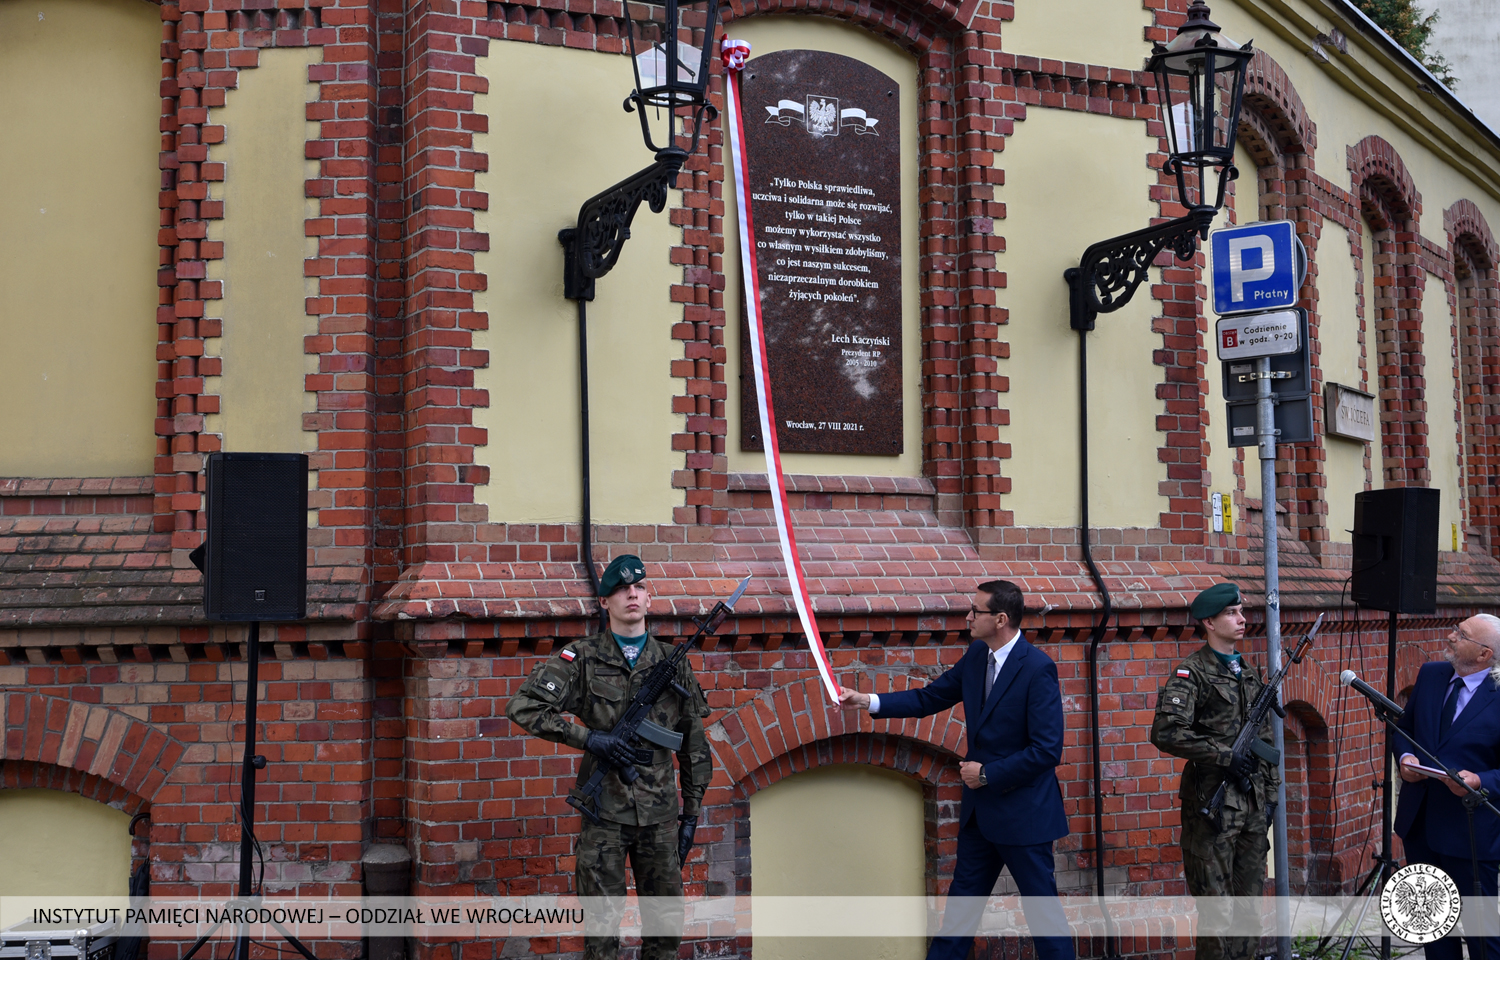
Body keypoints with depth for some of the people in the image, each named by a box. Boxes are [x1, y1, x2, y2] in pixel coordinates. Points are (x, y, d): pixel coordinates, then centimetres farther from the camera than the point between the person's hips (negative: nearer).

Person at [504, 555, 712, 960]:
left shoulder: (672, 664, 7)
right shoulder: (582, 658, -2)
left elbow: (694, 745, 12)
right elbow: (521, 707, -9)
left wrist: (691, 813, 10)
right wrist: (588, 738, -15)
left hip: (660, 813, 3)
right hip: (604, 811, -3)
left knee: (667, 921, 10)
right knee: (602, 924, 1)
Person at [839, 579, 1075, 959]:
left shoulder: (1038, 668, -20)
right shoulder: (977, 656, 3)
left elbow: (1047, 750, -22)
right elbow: (931, 698, 10)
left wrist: (988, 774, -17)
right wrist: (867, 701, 1)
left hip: (1023, 812, -8)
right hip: (981, 809, 8)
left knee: (1042, 905, 3)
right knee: (963, 897, 16)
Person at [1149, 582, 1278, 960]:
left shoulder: (1249, 673, 15)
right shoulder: (1191, 673, -9)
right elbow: (1166, 733, -21)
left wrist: (1270, 792, 14)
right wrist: (1224, 756, -18)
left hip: (1252, 803, 7)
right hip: (1212, 804, -7)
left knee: (1250, 899, 11)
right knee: (1216, 907, -4)